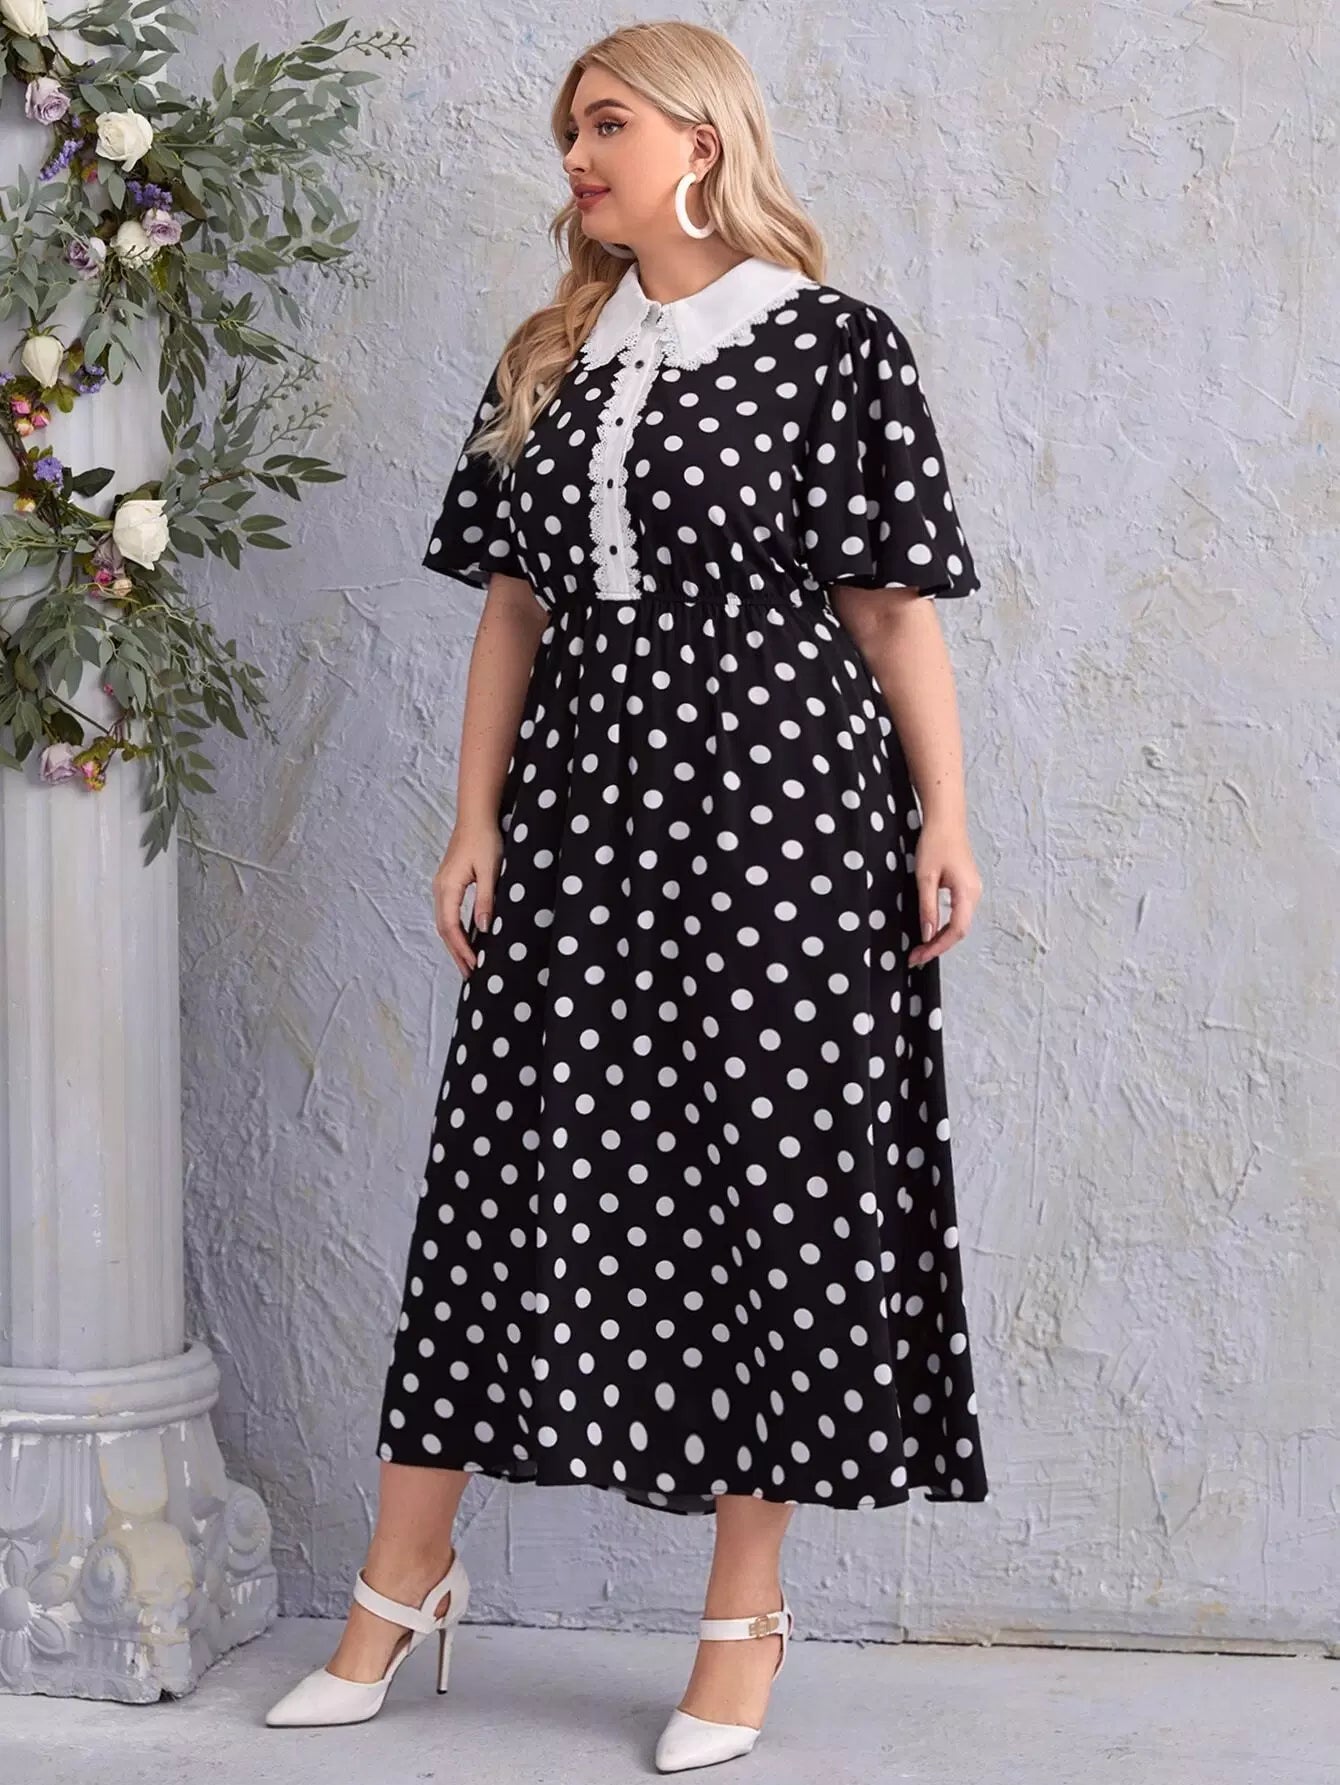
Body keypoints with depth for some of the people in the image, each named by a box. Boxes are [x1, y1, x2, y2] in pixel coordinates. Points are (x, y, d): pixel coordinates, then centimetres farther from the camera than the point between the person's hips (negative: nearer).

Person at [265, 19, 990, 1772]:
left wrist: (942, 822, -5)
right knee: (516, 1166, 5)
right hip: (585, 805, 5)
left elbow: (893, 605, -2)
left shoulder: (831, 343, -1)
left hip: (778, 803, -4)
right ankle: (406, 1579, 14)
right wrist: (477, 822, 8)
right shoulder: (549, 365, 14)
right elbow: (515, 610, 14)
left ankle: (747, 1613, 12)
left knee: (772, 1180, 1)